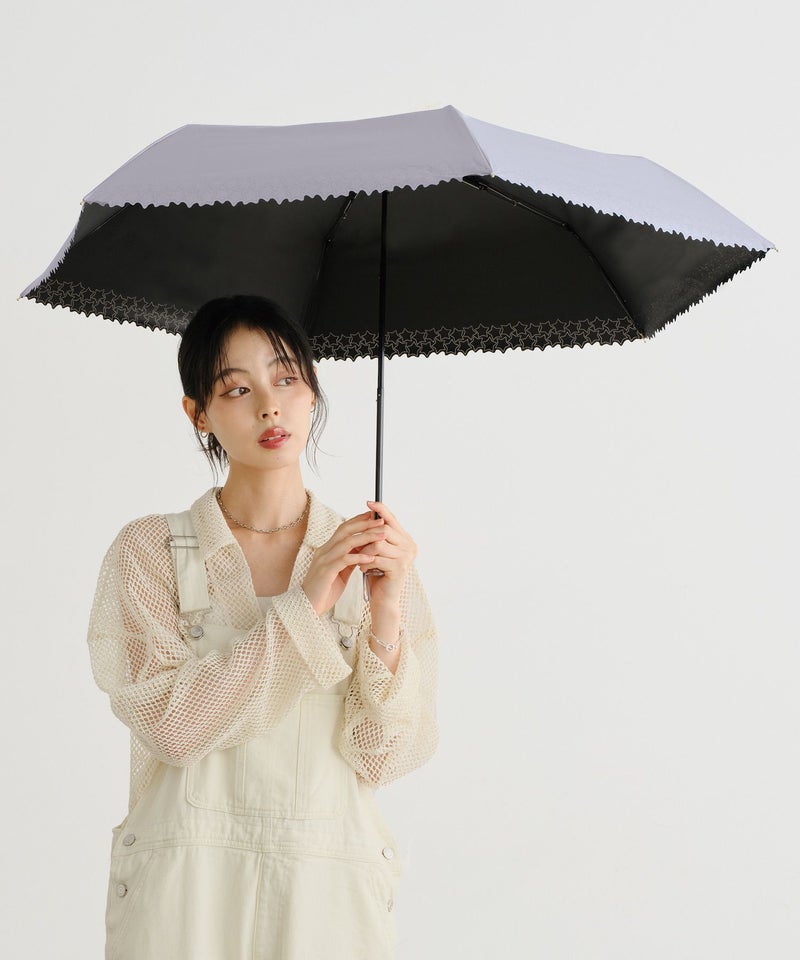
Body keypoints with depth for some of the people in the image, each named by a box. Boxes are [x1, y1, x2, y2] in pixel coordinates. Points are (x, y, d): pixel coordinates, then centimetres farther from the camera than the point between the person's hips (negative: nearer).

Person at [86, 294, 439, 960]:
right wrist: (301, 608, -18)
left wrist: (387, 618, -19)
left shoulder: (375, 558, 1)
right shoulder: (150, 549, -2)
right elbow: (169, 722, -13)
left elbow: (385, 760, -5)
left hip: (330, 892, 1)